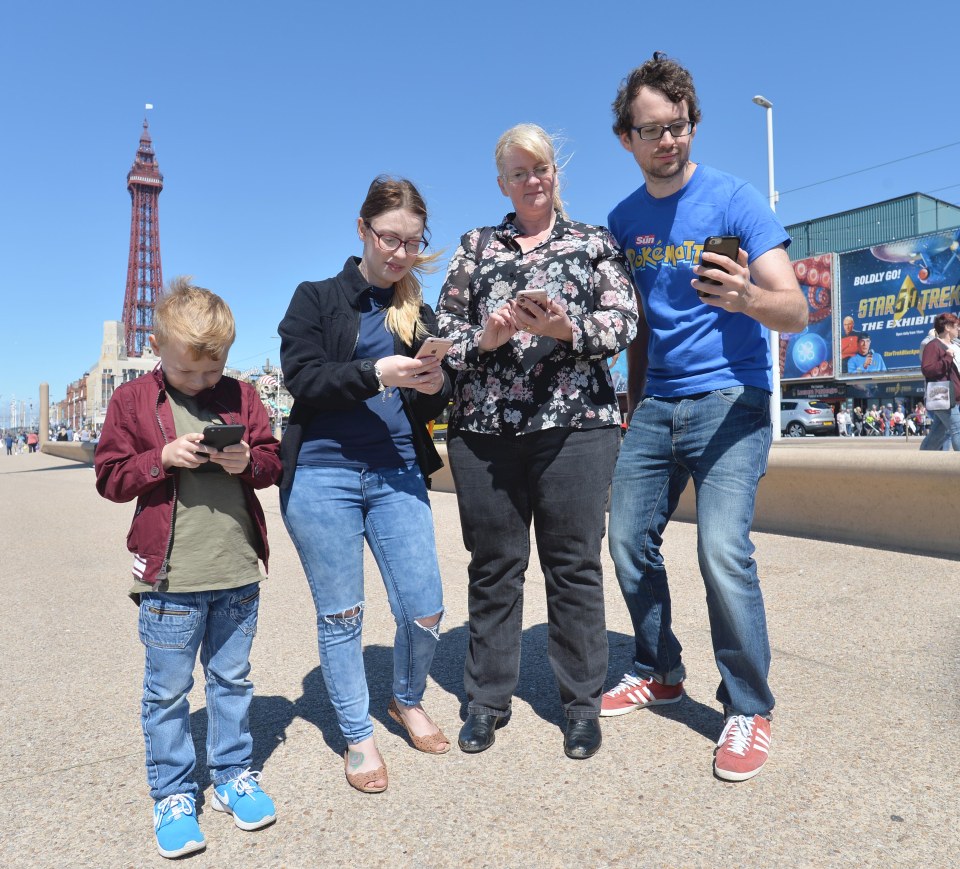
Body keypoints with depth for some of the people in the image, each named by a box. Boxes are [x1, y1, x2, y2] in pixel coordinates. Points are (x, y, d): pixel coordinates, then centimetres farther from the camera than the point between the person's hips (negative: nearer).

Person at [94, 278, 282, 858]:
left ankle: (234, 775, 34)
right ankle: (174, 795, 27)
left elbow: (273, 461, 6)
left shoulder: (240, 397, 4)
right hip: (169, 577, -2)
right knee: (168, 691, 9)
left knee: (233, 680, 16)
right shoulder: (132, 401, -1)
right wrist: (162, 457, -18)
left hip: (238, 573, 2)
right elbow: (111, 477, -2)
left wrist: (249, 461, -15)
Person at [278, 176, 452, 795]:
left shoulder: (420, 314, 13)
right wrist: (378, 374, -23)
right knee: (340, 616, 7)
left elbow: (434, 406, 11)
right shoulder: (316, 299, 4)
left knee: (425, 611, 2)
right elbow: (302, 377, -10)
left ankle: (409, 701, 33)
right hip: (322, 476, -2)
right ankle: (358, 736, 27)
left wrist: (435, 386, -12)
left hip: (397, 475, 3)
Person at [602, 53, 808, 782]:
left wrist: (745, 297, -37)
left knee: (723, 550, -16)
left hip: (729, 400, -5)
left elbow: (795, 312, -16)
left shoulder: (735, 200, -7)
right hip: (655, 404, 6)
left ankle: (750, 709, 4)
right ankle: (660, 674, 27)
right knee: (631, 542, 6)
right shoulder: (623, 221, 8)